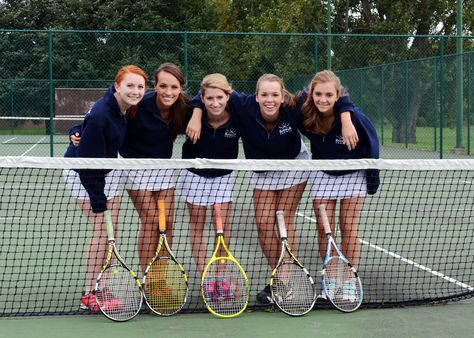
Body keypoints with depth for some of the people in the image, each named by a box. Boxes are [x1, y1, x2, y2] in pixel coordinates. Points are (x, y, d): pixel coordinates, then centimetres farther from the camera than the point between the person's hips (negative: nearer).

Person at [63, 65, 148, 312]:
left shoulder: (127, 106, -10)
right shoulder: (99, 116, -32)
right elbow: (88, 161, -28)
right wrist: (98, 202, -24)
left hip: (108, 169, 8)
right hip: (81, 172, -8)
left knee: (111, 227, 4)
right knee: (102, 228, -13)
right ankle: (89, 295, -6)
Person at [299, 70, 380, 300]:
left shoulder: (352, 116, -29)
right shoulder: (306, 116, -22)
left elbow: (371, 143, -15)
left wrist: (372, 178, -10)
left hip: (353, 175, -3)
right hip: (322, 175, 3)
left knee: (349, 229, -1)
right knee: (324, 229, 0)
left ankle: (349, 283, 7)